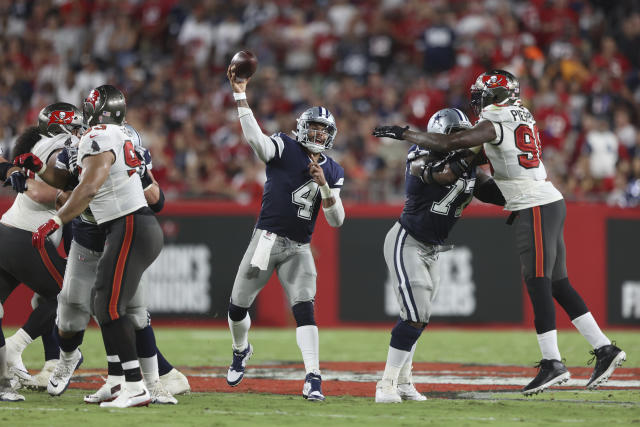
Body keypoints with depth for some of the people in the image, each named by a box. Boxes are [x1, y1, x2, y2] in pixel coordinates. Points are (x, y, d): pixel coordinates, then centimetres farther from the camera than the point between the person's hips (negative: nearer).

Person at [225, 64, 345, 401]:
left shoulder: (333, 172, 6)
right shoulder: (284, 148, -5)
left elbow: (336, 220, 1)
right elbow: (254, 138, -26)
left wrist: (323, 185, -15)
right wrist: (240, 95, -34)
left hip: (298, 250, 1)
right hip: (267, 240, -1)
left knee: (304, 309, -16)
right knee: (238, 307, 7)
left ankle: (313, 379, -20)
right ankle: (241, 350, 40)